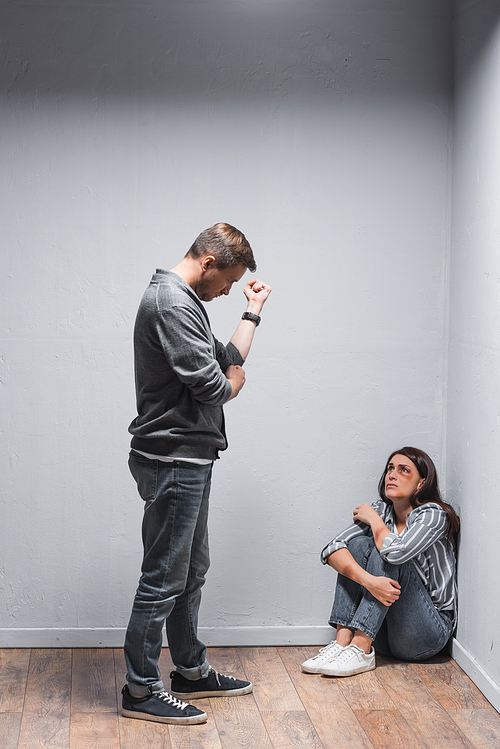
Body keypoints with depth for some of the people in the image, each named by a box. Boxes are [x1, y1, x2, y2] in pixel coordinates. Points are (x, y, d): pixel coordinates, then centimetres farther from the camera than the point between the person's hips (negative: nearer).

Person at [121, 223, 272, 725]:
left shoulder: (184, 302, 17)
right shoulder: (171, 302, -17)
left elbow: (229, 360, 18)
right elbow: (210, 384, -22)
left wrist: (252, 313, 20)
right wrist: (233, 383, 0)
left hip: (189, 460, 11)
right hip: (173, 461, -11)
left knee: (191, 572, 18)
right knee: (164, 579, -3)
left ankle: (191, 672, 30)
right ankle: (141, 691, 7)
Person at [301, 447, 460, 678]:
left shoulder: (433, 515, -11)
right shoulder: (381, 510, 4)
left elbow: (396, 551, -32)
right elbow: (332, 550, -11)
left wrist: (374, 519, -11)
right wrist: (369, 580, -30)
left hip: (430, 631, -5)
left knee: (387, 553, -24)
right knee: (358, 543, -13)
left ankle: (361, 650, -30)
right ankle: (343, 639, -24)